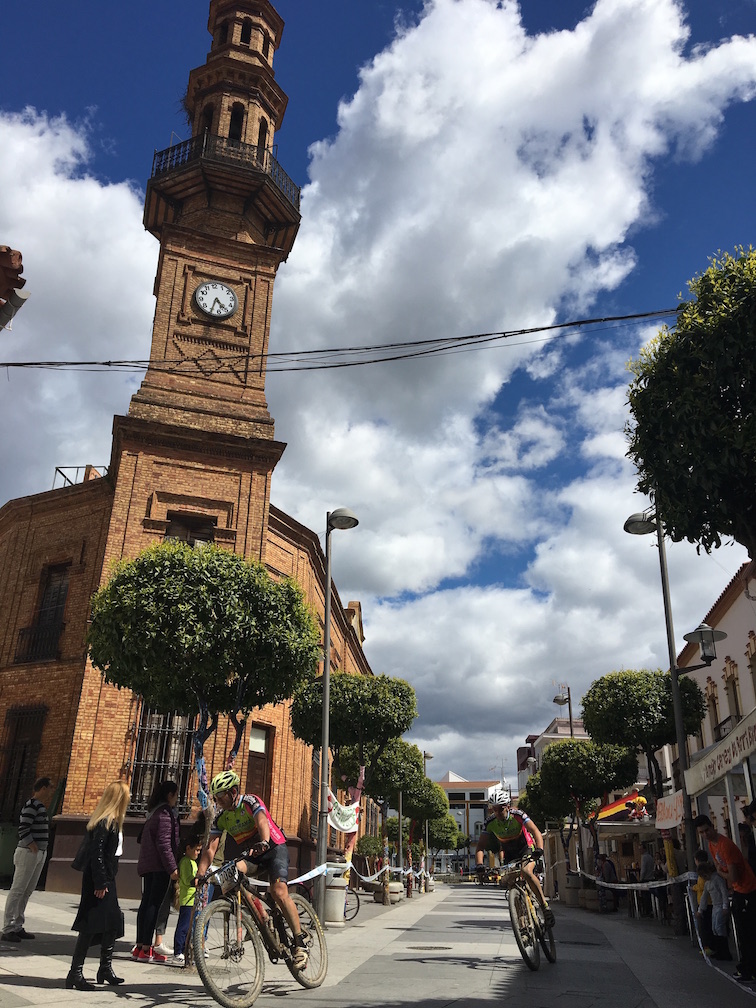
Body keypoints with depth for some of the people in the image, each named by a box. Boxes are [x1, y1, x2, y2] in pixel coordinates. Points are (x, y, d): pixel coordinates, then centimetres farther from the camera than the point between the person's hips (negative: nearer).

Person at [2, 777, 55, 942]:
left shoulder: (40, 806, 14)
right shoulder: (31, 804, -14)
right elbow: (23, 829, -20)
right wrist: (32, 846, -17)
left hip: (40, 854, 9)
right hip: (28, 853, -9)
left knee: (28, 891, 11)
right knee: (17, 891, -3)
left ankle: (17, 927, 18)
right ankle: (8, 929, 2)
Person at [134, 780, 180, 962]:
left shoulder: (154, 812, 17)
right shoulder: (166, 813, -13)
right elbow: (164, 843, -19)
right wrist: (172, 867, -18)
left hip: (148, 864, 9)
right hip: (159, 865, -9)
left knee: (146, 903, 11)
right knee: (154, 904, -7)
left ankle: (139, 946, 15)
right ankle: (146, 949, -6)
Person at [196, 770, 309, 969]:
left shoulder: (250, 802, -17)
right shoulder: (221, 818, 0)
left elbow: (262, 821, -36)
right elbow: (210, 847, -5)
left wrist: (263, 843, -56)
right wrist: (200, 874, -18)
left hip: (274, 849, -6)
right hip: (252, 855, 6)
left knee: (279, 892, -24)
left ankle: (300, 943, -14)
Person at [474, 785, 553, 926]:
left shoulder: (518, 815, -26)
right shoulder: (490, 822, -19)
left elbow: (536, 831, -33)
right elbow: (480, 846, -20)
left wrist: (539, 849, -52)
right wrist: (479, 864, -38)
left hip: (526, 848, -4)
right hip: (508, 852, 4)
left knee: (526, 871, -32)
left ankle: (545, 905, -23)